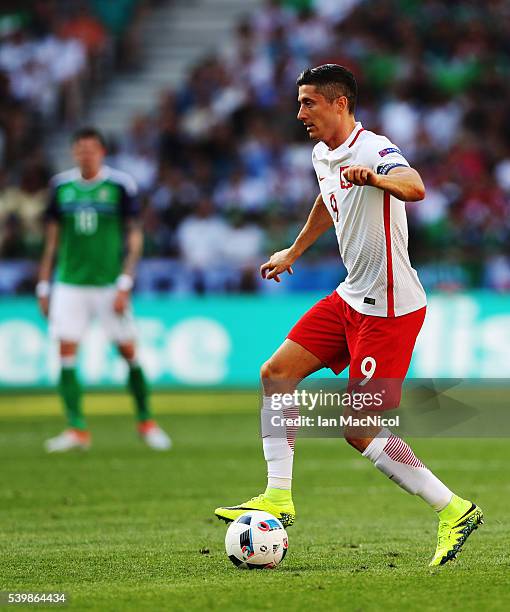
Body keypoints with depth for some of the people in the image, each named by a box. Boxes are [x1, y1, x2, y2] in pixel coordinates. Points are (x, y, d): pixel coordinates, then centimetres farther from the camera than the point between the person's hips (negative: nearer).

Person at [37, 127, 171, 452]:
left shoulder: (121, 184, -3)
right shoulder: (61, 185, 6)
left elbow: (135, 238, -2)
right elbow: (53, 239, 14)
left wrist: (125, 285, -9)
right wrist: (44, 285, 11)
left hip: (109, 282, -2)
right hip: (69, 284, 2)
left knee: (129, 351, 0)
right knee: (66, 353, -7)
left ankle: (146, 421, 17)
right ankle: (77, 429, -2)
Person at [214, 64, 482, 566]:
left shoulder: (374, 151, -21)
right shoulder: (323, 155, 9)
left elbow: (415, 188, -43)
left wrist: (375, 178, -63)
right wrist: (293, 252, 42)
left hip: (389, 308, -9)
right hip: (351, 298, 9)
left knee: (360, 432, -9)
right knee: (276, 374, 6)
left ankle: (454, 510, -1)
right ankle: (278, 497, 10)